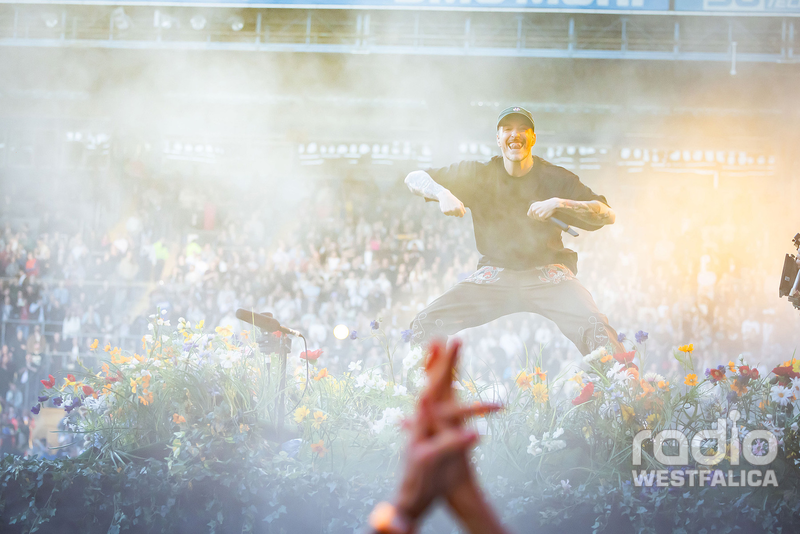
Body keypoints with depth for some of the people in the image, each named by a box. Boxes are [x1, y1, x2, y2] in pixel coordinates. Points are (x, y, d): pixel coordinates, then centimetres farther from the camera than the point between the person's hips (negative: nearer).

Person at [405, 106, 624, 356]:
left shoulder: (555, 178, 0)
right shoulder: (479, 174, 4)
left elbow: (607, 215, -9)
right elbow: (414, 179, 3)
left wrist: (558, 203, -23)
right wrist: (442, 194, -19)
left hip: (547, 274, -2)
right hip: (493, 275, 2)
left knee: (595, 326, -31)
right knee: (425, 324, -19)